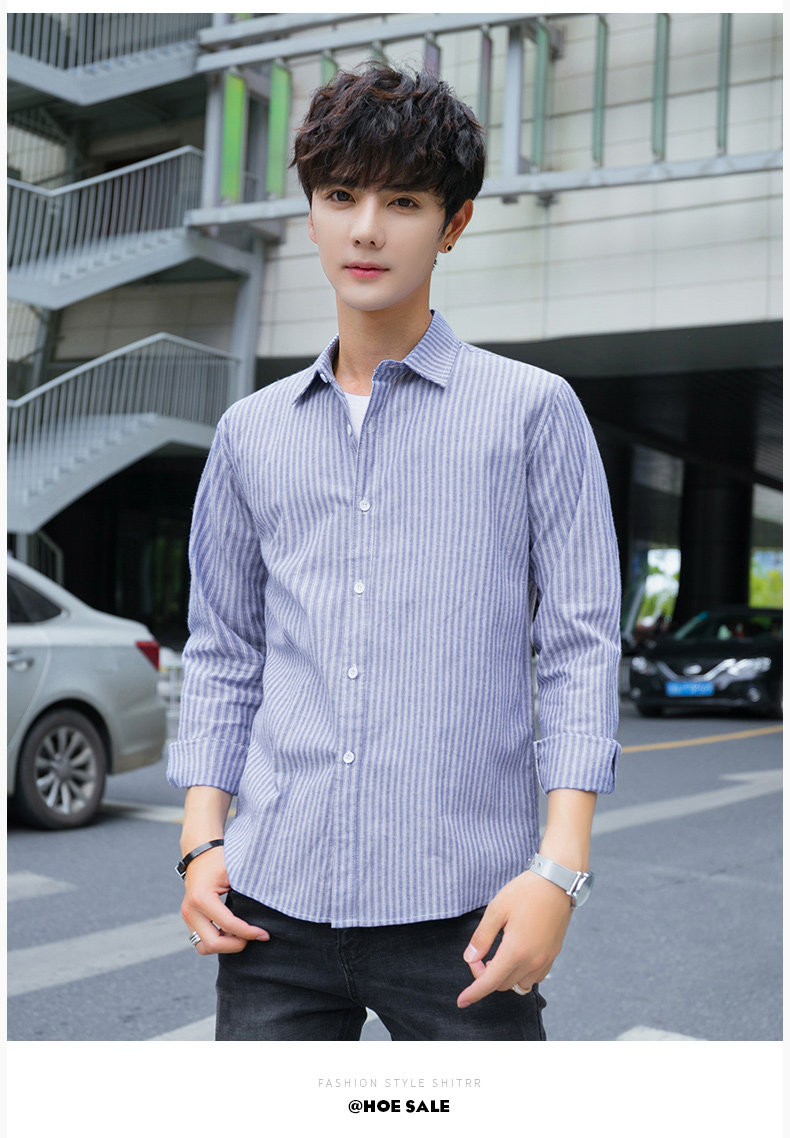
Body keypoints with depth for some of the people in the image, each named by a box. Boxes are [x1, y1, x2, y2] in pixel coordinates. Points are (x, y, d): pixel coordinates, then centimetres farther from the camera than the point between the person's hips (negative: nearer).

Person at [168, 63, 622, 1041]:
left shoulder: (533, 412, 2)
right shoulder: (251, 432, 13)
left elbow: (581, 647, -2)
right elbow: (221, 655, 16)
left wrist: (558, 868, -10)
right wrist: (203, 841, 6)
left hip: (457, 909, -3)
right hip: (274, 899, 3)